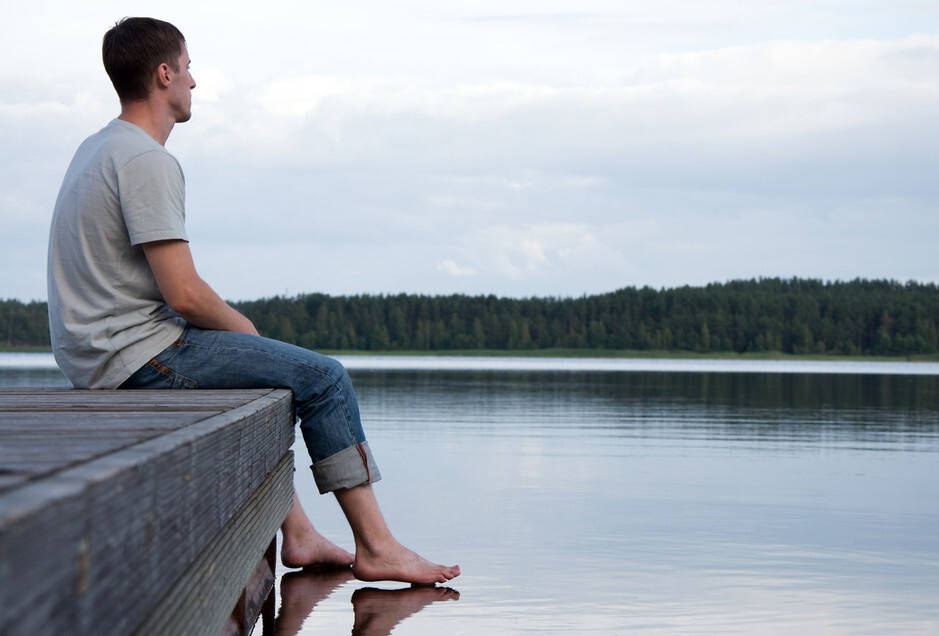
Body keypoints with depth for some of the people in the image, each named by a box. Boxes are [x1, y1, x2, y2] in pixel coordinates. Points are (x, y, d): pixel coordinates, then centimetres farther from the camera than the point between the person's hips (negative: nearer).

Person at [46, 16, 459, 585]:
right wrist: (244, 328, -2)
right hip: (139, 355, -11)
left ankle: (298, 536, 25)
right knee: (325, 378, -8)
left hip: (96, 355, 11)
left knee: (268, 381, 28)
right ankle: (374, 547, -4)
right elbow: (185, 294, -22)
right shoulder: (147, 160, -17)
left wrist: (234, 327, 13)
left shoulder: (97, 149, 16)